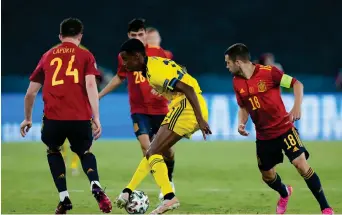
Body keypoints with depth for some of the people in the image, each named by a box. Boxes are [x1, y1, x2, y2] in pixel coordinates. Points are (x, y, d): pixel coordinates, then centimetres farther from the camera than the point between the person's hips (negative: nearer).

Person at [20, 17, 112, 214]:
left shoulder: (48, 56, 18)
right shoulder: (85, 56, 10)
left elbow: (31, 92, 20)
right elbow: (90, 85, -5)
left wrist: (28, 119, 33)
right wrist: (96, 118, -9)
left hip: (53, 118, 1)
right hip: (80, 118, -1)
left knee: (53, 152, 30)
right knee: (86, 153, 26)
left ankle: (64, 198, 16)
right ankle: (96, 185, -4)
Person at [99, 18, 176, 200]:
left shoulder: (158, 53, -5)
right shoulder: (124, 57, 2)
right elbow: (119, 77, 20)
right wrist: (99, 95, 20)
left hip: (160, 109, 0)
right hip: (139, 110, 1)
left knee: (167, 149, 6)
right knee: (146, 147, -17)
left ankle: (169, 180, 34)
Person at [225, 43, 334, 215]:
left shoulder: (268, 72, -17)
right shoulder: (237, 82, -1)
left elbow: (296, 84, -12)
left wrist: (297, 107, -25)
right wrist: (241, 123, -6)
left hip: (284, 128, -5)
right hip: (263, 135, 5)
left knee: (301, 164, -17)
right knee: (267, 175, 11)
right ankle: (284, 194, 47)